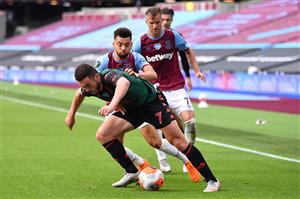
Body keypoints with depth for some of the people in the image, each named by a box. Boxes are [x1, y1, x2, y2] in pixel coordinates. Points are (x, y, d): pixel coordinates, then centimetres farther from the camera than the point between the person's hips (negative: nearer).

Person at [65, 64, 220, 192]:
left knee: (178, 141, -15)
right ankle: (132, 172, 3)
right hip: (130, 108, 7)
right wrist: (71, 114, 24)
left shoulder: (110, 76, -36)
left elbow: (124, 83, -63)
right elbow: (79, 94, 15)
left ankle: (211, 180, -9)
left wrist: (113, 105, -77)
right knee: (102, 135, -7)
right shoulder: (88, 87, -12)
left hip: (151, 101, -7)